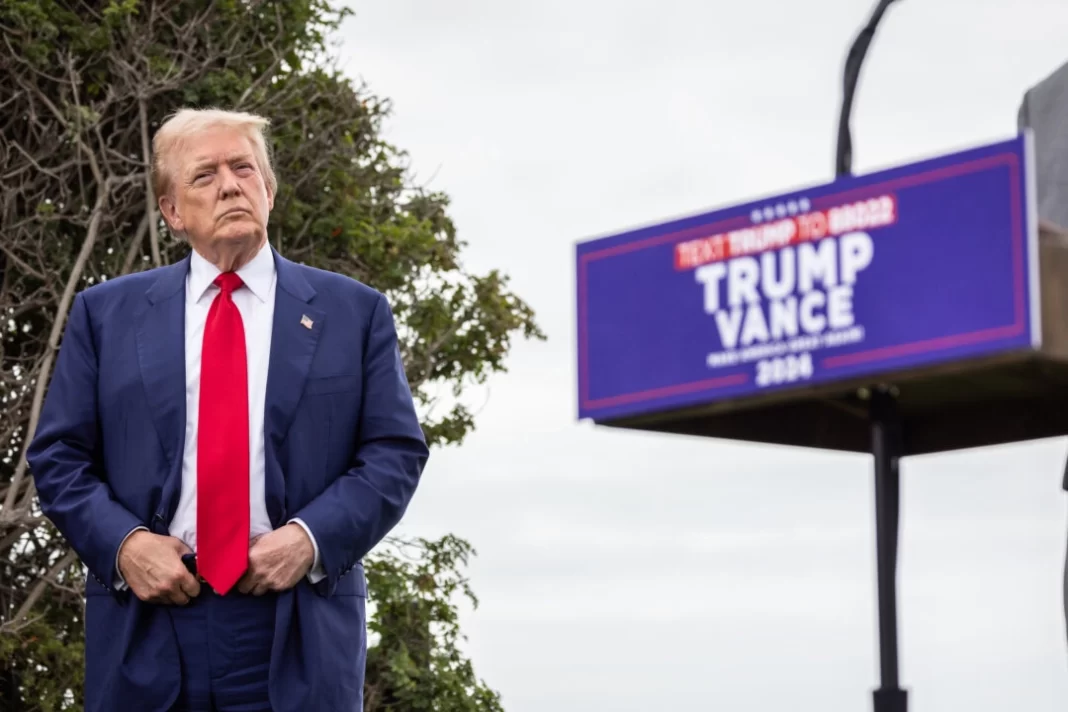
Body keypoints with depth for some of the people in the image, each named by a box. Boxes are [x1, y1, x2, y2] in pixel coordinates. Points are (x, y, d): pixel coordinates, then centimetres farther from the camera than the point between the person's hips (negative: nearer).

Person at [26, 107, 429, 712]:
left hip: (300, 637, -1)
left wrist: (311, 539, -10)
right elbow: (59, 455, 9)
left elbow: (395, 452, 5)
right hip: (146, 628, 1)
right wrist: (122, 542, -8)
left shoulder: (354, 312, 10)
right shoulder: (107, 313, 12)